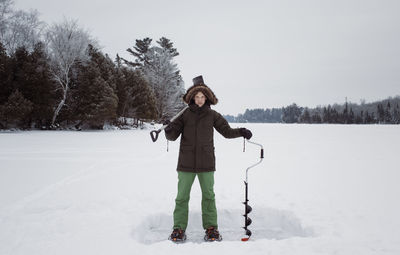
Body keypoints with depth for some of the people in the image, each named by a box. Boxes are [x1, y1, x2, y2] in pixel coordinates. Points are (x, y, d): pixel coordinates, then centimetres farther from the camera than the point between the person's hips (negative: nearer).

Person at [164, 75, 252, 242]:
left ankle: (211, 228, 17)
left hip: (206, 163, 0)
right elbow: (173, 135, 0)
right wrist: (169, 130, -22)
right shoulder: (184, 114, 3)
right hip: (186, 163, 0)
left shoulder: (212, 115, 5)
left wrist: (240, 132, -7)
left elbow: (226, 131, 10)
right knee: (182, 196, 3)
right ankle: (179, 229, 13)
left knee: (208, 195, 7)